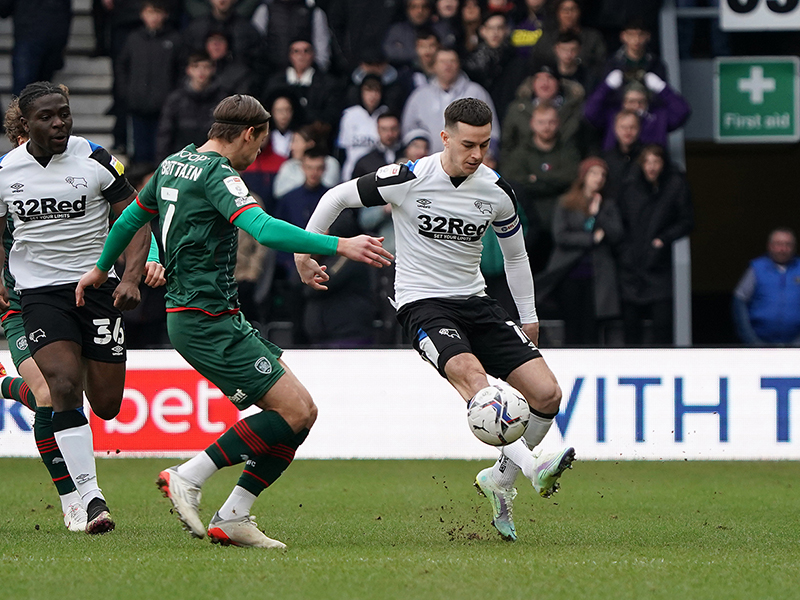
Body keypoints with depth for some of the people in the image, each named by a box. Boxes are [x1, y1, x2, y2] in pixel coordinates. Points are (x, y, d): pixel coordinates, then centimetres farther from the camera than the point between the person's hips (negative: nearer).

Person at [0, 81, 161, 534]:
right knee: (65, 385, -21)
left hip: (98, 287, 0)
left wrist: (131, 279, -15)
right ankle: (91, 498, -20)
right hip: (40, 290, 0)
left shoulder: (95, 160, -6)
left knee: (107, 406, 3)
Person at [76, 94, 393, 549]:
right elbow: (265, 230, -30)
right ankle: (188, 478, -9)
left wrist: (101, 269, 46)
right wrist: (339, 246, -33)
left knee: (301, 411, 5)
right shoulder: (216, 174, -14)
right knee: (294, 411, -16)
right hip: (207, 320, -10)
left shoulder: (174, 165, 15)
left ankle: (232, 519, 4)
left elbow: (132, 217, 30)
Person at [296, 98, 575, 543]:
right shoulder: (408, 179, -13)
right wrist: (304, 254, 4)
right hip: (422, 302, -5)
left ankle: (500, 481, 13)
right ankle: (533, 467, -49)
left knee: (547, 393, -8)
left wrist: (529, 319, 20)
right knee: (469, 373, -35)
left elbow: (515, 254, 18)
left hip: (475, 301, 5)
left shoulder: (497, 192, 0)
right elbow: (337, 197, 1)